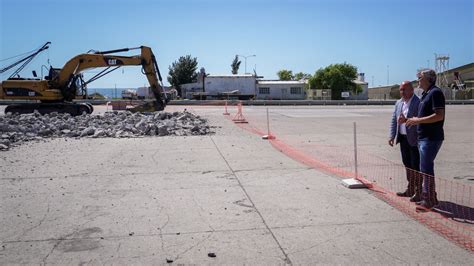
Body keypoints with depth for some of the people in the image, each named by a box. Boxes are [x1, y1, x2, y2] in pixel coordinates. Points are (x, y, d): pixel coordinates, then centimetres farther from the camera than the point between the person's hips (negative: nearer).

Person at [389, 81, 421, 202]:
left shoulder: (418, 102, -12)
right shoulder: (399, 103, 12)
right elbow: (394, 120, 13)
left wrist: (406, 120, -28)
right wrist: (392, 136, 6)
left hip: (414, 139, -8)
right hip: (403, 138, 8)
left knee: (416, 167, -2)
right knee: (408, 165, 16)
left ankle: (419, 192, 8)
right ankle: (410, 189, 28)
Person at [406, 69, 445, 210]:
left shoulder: (435, 92, -13)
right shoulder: (426, 94, 17)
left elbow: (439, 116, -21)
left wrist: (418, 120, -18)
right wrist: (416, 120, 11)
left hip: (431, 138, -10)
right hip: (424, 137, 10)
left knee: (426, 168, -7)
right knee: (426, 167, 15)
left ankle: (429, 200, 0)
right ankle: (429, 197, 25)